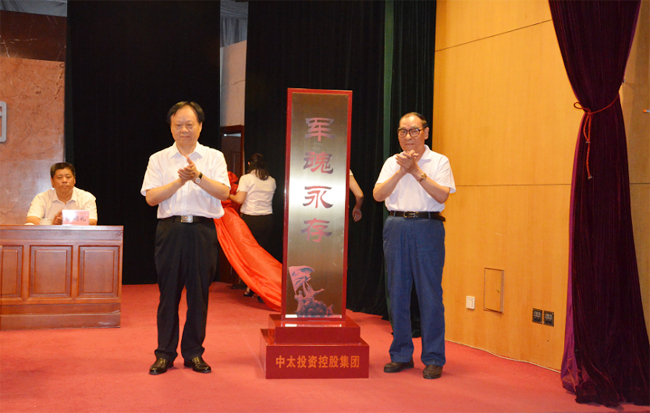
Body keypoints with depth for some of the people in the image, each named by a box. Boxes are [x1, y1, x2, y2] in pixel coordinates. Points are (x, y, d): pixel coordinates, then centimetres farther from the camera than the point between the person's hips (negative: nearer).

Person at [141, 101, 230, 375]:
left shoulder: (214, 157, 9)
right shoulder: (159, 159, 10)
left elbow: (224, 192, -5)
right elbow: (151, 197, -2)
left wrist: (198, 176, -18)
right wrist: (180, 181, -13)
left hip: (202, 231, 0)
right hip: (171, 229, 0)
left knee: (199, 294, 4)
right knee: (168, 293, 2)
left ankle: (194, 353, 15)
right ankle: (164, 354, 12)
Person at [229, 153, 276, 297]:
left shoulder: (246, 178, -5)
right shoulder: (271, 181, 7)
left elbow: (239, 199, -10)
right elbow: (266, 199, 12)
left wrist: (229, 195, 9)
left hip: (250, 219, -3)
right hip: (267, 219, 3)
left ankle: (249, 287, 8)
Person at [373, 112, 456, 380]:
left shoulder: (439, 161, 5)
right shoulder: (392, 162, 13)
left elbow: (442, 195, -9)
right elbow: (378, 195, 1)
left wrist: (416, 171, -12)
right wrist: (401, 172, -10)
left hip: (427, 228, -3)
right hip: (396, 227, 3)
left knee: (430, 293, -4)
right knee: (397, 292, 6)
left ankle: (433, 358, 5)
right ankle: (401, 355, 17)